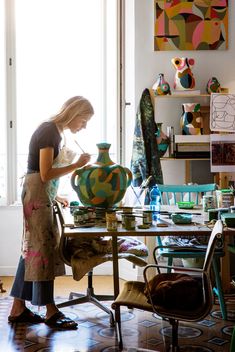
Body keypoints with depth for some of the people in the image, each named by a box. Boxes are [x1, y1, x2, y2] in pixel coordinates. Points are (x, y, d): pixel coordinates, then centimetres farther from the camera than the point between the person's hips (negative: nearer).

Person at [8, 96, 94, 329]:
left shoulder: (53, 131, 15)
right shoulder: (49, 132, -15)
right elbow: (45, 174, -19)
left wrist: (55, 197, 15)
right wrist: (76, 165, -15)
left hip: (41, 195, 10)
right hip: (37, 195, -10)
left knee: (33, 249, 10)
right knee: (43, 248, -4)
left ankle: (18, 309, 16)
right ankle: (51, 312, 5)